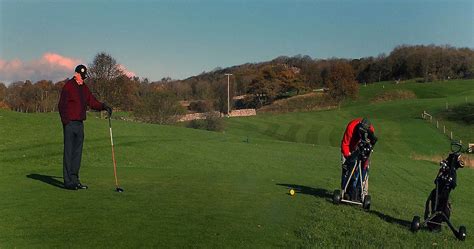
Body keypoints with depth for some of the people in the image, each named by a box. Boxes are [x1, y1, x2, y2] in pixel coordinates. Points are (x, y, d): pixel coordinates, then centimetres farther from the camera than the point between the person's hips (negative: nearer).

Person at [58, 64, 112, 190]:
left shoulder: (84, 88, 15)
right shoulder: (68, 86, -8)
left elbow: (92, 102, 14)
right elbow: (61, 105, -11)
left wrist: (103, 106, -3)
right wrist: (66, 121, -16)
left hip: (80, 123, 8)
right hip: (70, 123, -8)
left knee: (77, 152, 11)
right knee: (68, 152, -5)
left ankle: (74, 179, 18)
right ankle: (68, 181, -1)